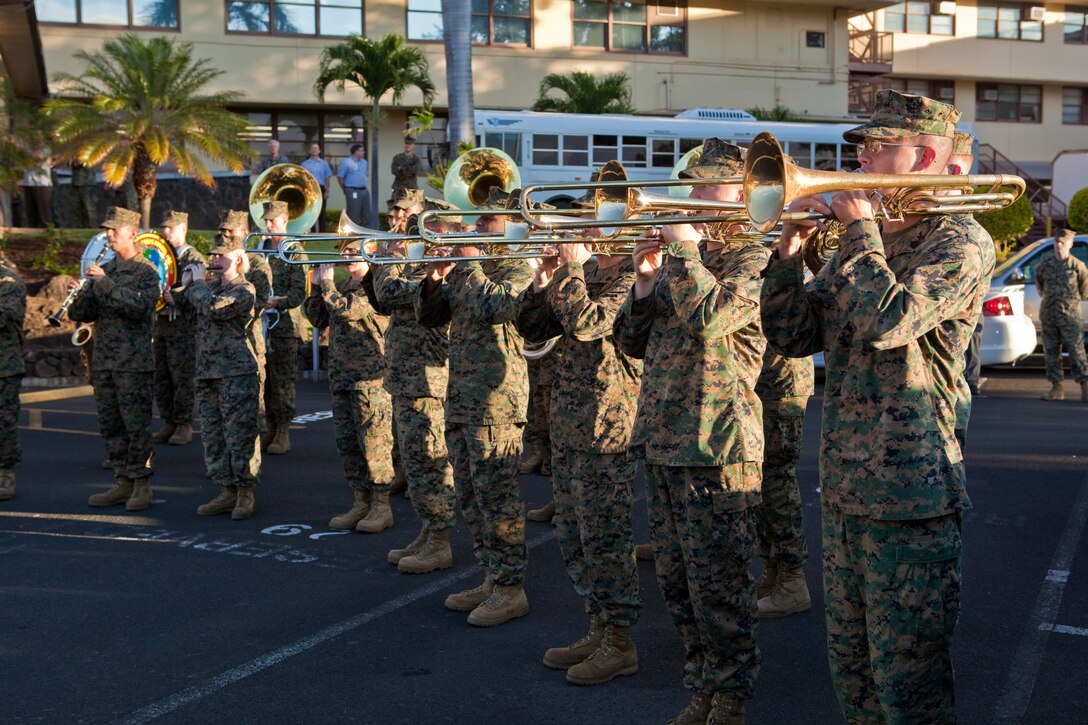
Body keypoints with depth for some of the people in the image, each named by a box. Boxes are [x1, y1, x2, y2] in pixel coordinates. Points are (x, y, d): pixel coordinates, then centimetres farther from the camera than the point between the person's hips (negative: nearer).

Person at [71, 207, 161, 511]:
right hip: (103, 361, 7)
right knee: (110, 425, 9)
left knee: (136, 424, -4)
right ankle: (123, 483, 17)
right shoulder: (103, 270, 14)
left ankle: (142, 484, 3)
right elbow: (83, 314, 10)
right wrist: (78, 294, -11)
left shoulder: (146, 271, -4)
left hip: (134, 363, -7)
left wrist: (105, 282, -23)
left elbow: (139, 307, -21)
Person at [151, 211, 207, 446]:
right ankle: (168, 423, 17)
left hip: (183, 326, -6)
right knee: (161, 378, 9)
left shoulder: (194, 258, -2)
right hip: (160, 322, 6)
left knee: (183, 378, -4)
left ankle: (184, 425, 4)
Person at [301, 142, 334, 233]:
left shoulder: (324, 164, 8)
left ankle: (321, 232, 0)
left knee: (321, 212, -3)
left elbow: (328, 178, 5)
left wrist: (327, 191, -4)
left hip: (320, 189, -1)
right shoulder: (304, 164, 10)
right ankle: (312, 231, 9)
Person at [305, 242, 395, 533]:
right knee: (347, 443, 11)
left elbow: (346, 310, -23)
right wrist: (317, 286, 6)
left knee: (374, 441, -4)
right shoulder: (341, 286, 15)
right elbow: (318, 319, 17)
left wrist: (327, 283, -9)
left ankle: (381, 506, 3)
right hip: (340, 376, 8)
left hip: (370, 377, -8)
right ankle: (361, 502, 20)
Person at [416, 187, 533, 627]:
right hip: (460, 396, 9)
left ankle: (511, 589, 2)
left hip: (495, 399, -9)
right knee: (470, 495, 13)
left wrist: (470, 264, -15)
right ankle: (491, 578, 23)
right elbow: (428, 316, 14)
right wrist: (436, 277, -2)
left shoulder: (518, 269, -6)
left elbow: (497, 306, -25)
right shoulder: (465, 271, 17)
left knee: (496, 495, -6)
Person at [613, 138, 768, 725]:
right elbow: (633, 343, 15)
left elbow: (708, 315, -25)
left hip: (715, 445, -8)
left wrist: (682, 241, -16)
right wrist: (644, 283, 0)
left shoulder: (751, 258, -6)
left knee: (717, 586, -1)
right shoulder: (682, 257, 17)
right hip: (661, 441, 8)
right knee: (676, 582, 14)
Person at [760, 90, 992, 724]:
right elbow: (792, 337, 10)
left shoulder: (960, 240, -8)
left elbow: (888, 322, -25)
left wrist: (861, 230, -13)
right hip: (843, 487, 8)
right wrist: (790, 253, -3)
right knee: (852, 666, 17)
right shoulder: (862, 244, 15)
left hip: (910, 494, -8)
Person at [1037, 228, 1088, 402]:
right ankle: (1056, 388, 13)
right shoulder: (1045, 265, 6)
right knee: (1051, 353, 5)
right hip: (1049, 316, 4)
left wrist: (1071, 300, 11)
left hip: (1070, 316, -4)